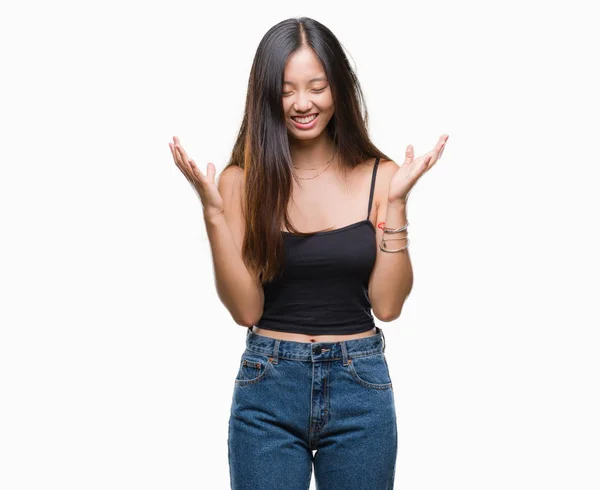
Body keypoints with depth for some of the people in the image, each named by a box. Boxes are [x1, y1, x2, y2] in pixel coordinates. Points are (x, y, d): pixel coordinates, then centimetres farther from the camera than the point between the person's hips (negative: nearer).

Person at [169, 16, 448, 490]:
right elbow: (246, 309, -8)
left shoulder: (378, 176, -2)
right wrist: (213, 210, -16)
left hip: (360, 387, 1)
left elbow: (387, 304, -5)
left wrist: (396, 202, -12)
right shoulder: (243, 180, -2)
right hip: (269, 389, 0)